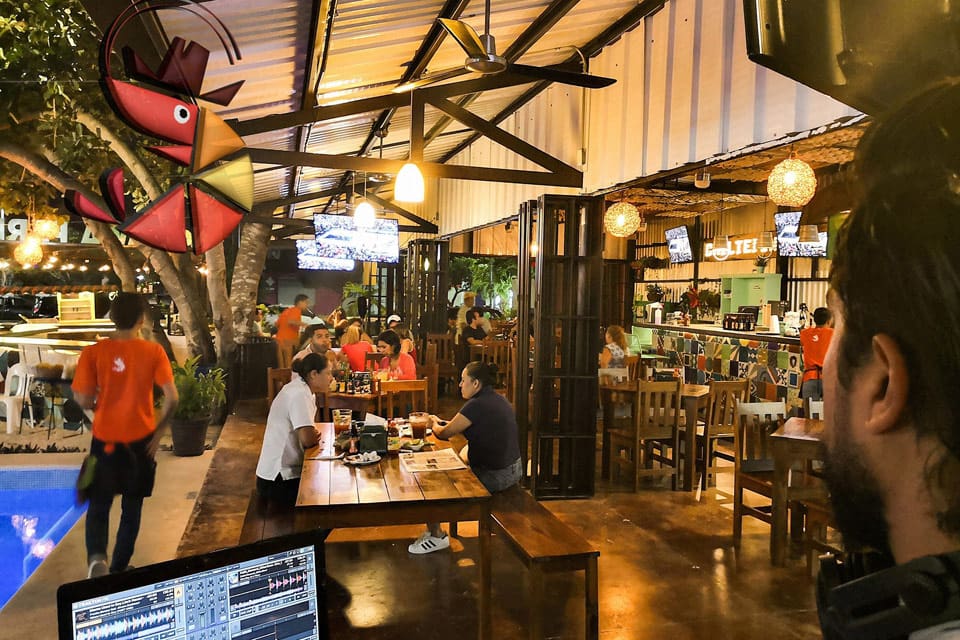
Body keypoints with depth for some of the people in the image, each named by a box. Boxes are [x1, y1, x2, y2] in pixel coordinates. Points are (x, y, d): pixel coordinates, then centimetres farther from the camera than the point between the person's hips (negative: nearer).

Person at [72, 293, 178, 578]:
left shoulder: (94, 352, -9)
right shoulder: (153, 351, -10)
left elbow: (84, 400, -9)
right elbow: (171, 398, -14)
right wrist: (158, 430, 1)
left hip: (105, 440, 0)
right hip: (140, 440, 0)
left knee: (99, 504, 17)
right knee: (132, 508, 16)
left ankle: (96, 556, -6)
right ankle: (118, 568, 24)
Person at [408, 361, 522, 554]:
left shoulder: (476, 405, -20)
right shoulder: (498, 399, 8)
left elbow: (444, 433, -12)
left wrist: (435, 424, 11)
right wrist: (440, 422, 16)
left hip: (495, 476, -9)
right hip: (514, 470, 9)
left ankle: (436, 536, 15)